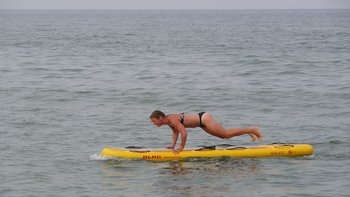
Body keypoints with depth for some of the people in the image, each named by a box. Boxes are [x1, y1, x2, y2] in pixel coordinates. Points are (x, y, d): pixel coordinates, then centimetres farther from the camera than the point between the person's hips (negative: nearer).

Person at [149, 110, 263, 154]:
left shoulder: (172, 120, -25)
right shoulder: (168, 121, 2)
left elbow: (184, 133, -31)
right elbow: (175, 132, 19)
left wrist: (181, 148, -21)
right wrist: (172, 146, 10)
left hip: (204, 119, -9)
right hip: (201, 120, 9)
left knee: (227, 134, -3)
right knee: (224, 135, 17)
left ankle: (253, 130, 6)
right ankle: (249, 132, 26)